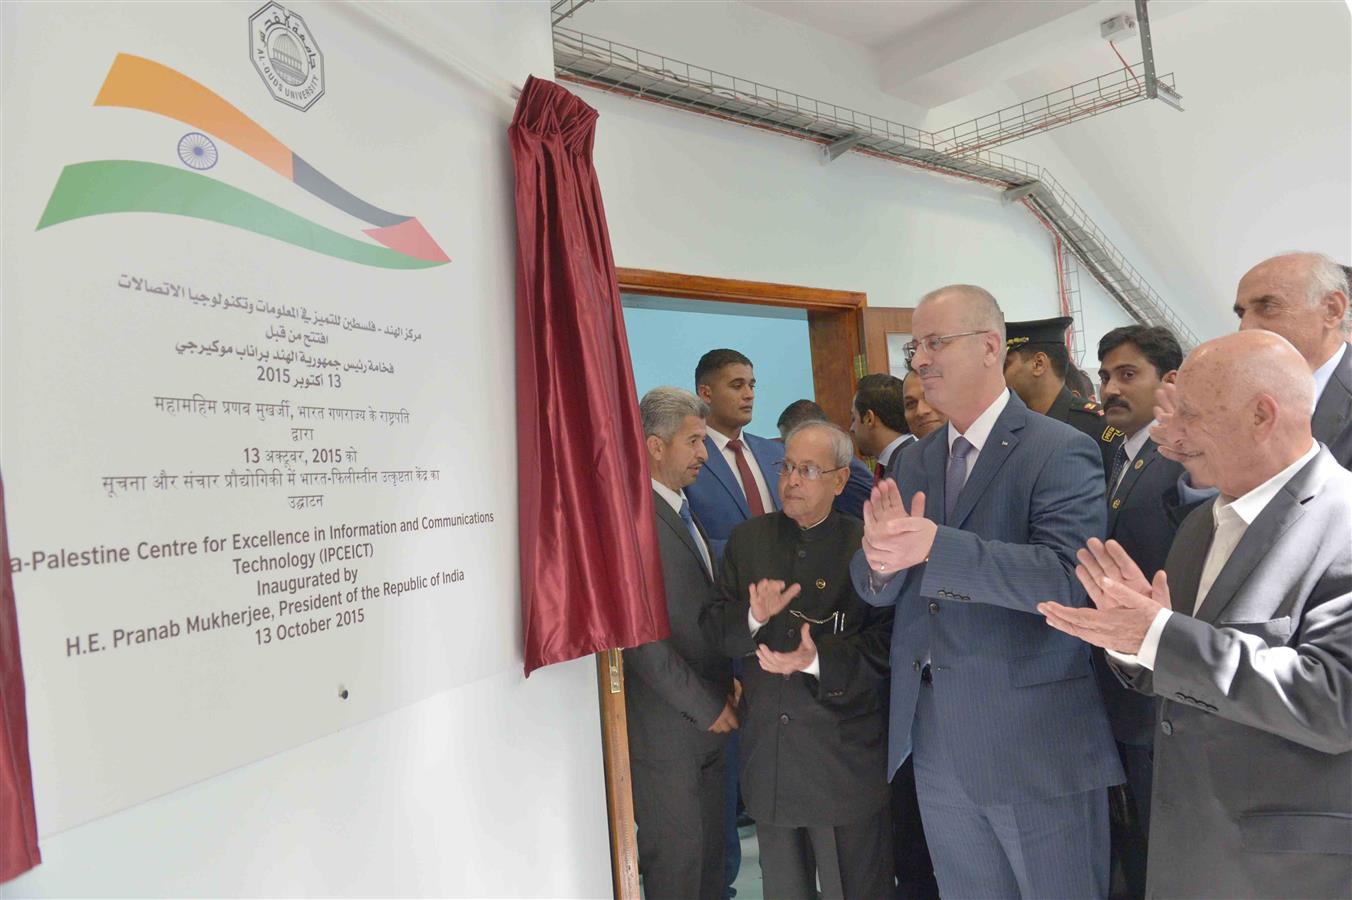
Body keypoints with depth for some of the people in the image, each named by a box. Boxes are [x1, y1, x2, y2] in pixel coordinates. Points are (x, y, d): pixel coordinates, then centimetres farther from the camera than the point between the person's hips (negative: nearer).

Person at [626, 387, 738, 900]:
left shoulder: (680, 510, 11)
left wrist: (727, 682, 4)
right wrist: (705, 705, -14)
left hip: (707, 718, 8)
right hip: (666, 727, -8)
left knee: (709, 854, 18)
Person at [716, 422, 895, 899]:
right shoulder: (746, 540, 5)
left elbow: (886, 640, -11)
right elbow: (721, 635, 2)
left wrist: (820, 659, -25)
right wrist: (755, 618, -19)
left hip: (845, 752, -3)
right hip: (768, 750, 4)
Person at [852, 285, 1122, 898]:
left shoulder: (1061, 451, -11)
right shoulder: (917, 462, 8)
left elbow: (1068, 576, -24)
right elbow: (875, 588, 5)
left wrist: (934, 547, -32)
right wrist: (881, 554, -19)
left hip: (1035, 744, -6)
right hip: (939, 748, 6)